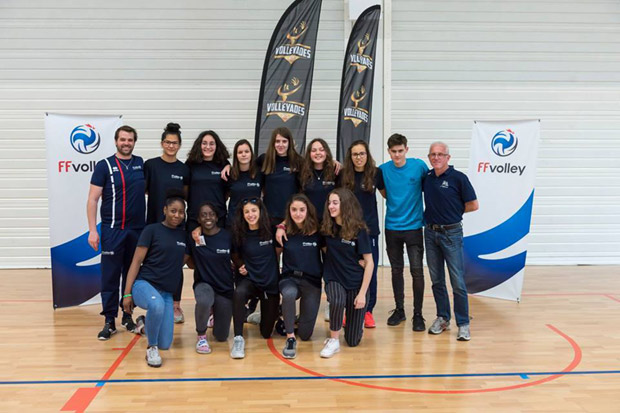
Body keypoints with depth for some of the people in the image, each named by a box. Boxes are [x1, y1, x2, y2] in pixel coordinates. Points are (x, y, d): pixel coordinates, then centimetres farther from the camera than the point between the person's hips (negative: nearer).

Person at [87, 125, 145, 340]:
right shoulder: (104, 166, -2)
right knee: (110, 276, 0)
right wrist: (92, 230, -10)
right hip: (112, 230, -3)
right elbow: (92, 199, -4)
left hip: (137, 229, 3)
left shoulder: (142, 164, 7)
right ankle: (109, 321, 8)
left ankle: (127, 315, 21)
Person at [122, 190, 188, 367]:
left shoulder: (184, 235, 10)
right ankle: (151, 348, -14)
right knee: (157, 305, -41)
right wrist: (127, 293, -11)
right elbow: (136, 261, -6)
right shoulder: (152, 230, -3)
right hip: (144, 283, -5)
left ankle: (144, 324, 32)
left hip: (167, 292, 5)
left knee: (165, 345, -1)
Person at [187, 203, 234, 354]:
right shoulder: (194, 237, -8)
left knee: (221, 337, 6)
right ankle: (201, 336, -10)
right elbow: (190, 263, 4)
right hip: (203, 283, -1)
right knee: (204, 302, -40)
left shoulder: (228, 236, -10)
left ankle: (216, 314, 42)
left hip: (225, 288, 1)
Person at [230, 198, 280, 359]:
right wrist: (240, 266, -5)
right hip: (249, 279, 0)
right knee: (238, 294, -38)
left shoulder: (271, 230, -11)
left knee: (266, 333, 8)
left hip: (270, 282, 0)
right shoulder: (239, 234, -5)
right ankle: (238, 339, -26)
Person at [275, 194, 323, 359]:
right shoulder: (285, 232, -4)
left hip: (312, 281, 1)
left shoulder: (317, 232, -6)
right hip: (289, 278, 0)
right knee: (289, 294, -40)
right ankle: (290, 338, -21)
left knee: (305, 334, 0)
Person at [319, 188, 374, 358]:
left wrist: (362, 293, -16)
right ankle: (333, 341, -11)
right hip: (334, 279, 2)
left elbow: (369, 263, -12)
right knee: (337, 301, -38)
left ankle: (354, 317, 39)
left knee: (353, 341, 3)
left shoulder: (359, 230, -15)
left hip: (356, 283, -2)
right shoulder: (326, 227, -5)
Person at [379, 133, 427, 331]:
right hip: (392, 227, 2)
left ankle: (418, 315, 7)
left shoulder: (419, 165, -6)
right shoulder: (383, 169, -1)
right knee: (396, 270, 11)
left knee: (417, 271, -5)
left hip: (414, 226, -2)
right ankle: (399, 310, 25)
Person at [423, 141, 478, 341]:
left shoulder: (458, 178, -8)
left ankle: (463, 324, 5)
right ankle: (442, 318, 23)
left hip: (451, 233, -5)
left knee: (458, 282, -4)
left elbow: (473, 205, -4)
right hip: (431, 232, 5)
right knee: (436, 280, 11)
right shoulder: (427, 178, 5)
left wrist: (453, 211, 2)